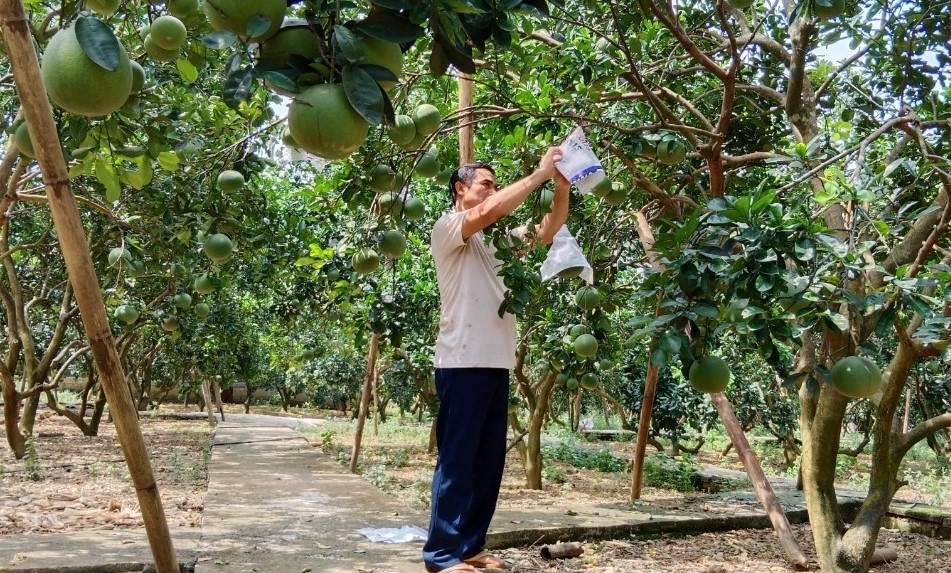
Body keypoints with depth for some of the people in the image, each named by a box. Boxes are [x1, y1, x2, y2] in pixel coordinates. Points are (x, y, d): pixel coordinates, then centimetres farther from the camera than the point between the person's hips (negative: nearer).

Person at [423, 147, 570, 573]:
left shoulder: (496, 239, 20)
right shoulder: (448, 228, -2)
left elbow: (547, 230, 15)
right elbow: (490, 211, -21)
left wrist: (562, 186, 1)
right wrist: (539, 175, -14)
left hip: (497, 364, 8)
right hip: (463, 364, -8)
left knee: (489, 462, 11)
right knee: (457, 461, -5)